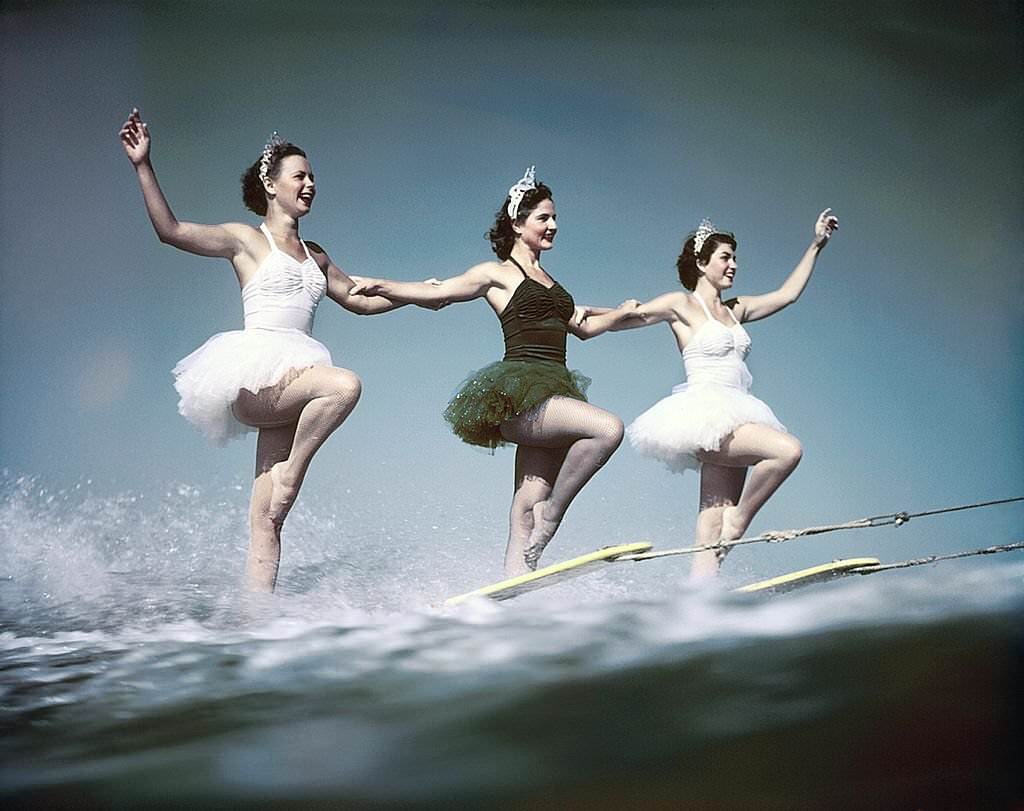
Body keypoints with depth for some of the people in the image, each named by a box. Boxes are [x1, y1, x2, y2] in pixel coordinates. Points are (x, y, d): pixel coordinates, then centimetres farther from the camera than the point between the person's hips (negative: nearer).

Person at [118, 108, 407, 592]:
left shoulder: (315, 256, 24)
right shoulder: (246, 239, 7)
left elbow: (360, 300, 33)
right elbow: (171, 230, -3)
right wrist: (143, 168, -11)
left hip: (289, 380, 5)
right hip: (252, 375, -5)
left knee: (267, 518, -4)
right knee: (344, 384, -33)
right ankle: (291, 471, -14)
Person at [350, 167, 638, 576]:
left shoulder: (547, 280, 27)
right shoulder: (497, 273, 7)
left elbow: (583, 326, 39)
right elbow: (436, 292, 1)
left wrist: (624, 311, 41)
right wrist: (378, 285, -8)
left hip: (553, 392, 7)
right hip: (519, 392, -7)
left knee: (528, 502, -2)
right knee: (608, 428, -27)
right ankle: (552, 513, -13)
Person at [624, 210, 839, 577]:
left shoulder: (735, 310, 21)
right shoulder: (681, 305, 2)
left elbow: (788, 293, 28)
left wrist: (816, 244, 29)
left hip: (731, 421, 7)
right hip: (705, 414, -7)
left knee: (714, 524, -3)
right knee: (788, 449, -26)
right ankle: (740, 519, -8)